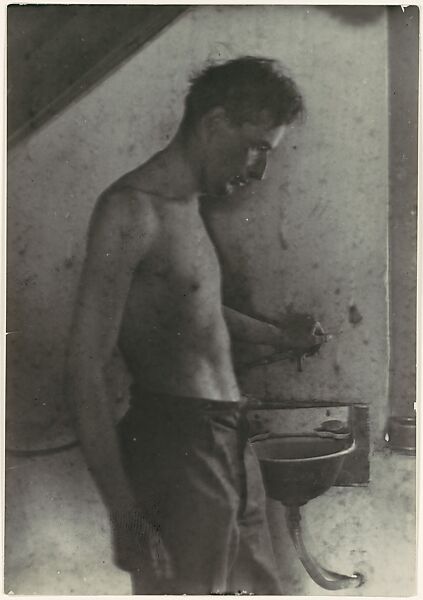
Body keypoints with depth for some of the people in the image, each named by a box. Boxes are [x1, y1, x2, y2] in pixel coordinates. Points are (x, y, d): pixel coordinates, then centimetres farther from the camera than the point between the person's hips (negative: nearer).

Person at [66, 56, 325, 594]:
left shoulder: (187, 207, 15)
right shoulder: (132, 209, -14)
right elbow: (85, 370, -19)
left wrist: (283, 339, 45)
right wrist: (124, 515, -21)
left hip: (229, 442, 9)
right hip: (176, 447, -9)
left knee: (258, 586, 16)